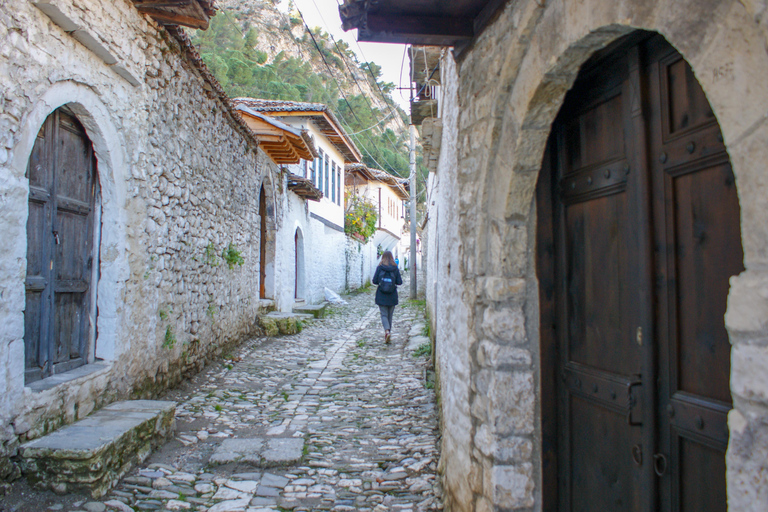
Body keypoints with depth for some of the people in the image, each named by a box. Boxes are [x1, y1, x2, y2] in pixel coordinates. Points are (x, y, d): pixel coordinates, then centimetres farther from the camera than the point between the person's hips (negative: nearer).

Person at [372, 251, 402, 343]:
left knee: (384, 315, 1)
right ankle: (388, 331, 21)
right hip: (392, 296, 2)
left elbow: (374, 281, -6)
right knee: (390, 315, 14)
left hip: (381, 296, -1)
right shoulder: (395, 268, -3)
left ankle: (387, 331, -21)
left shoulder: (379, 267, -6)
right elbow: (399, 282, -4)